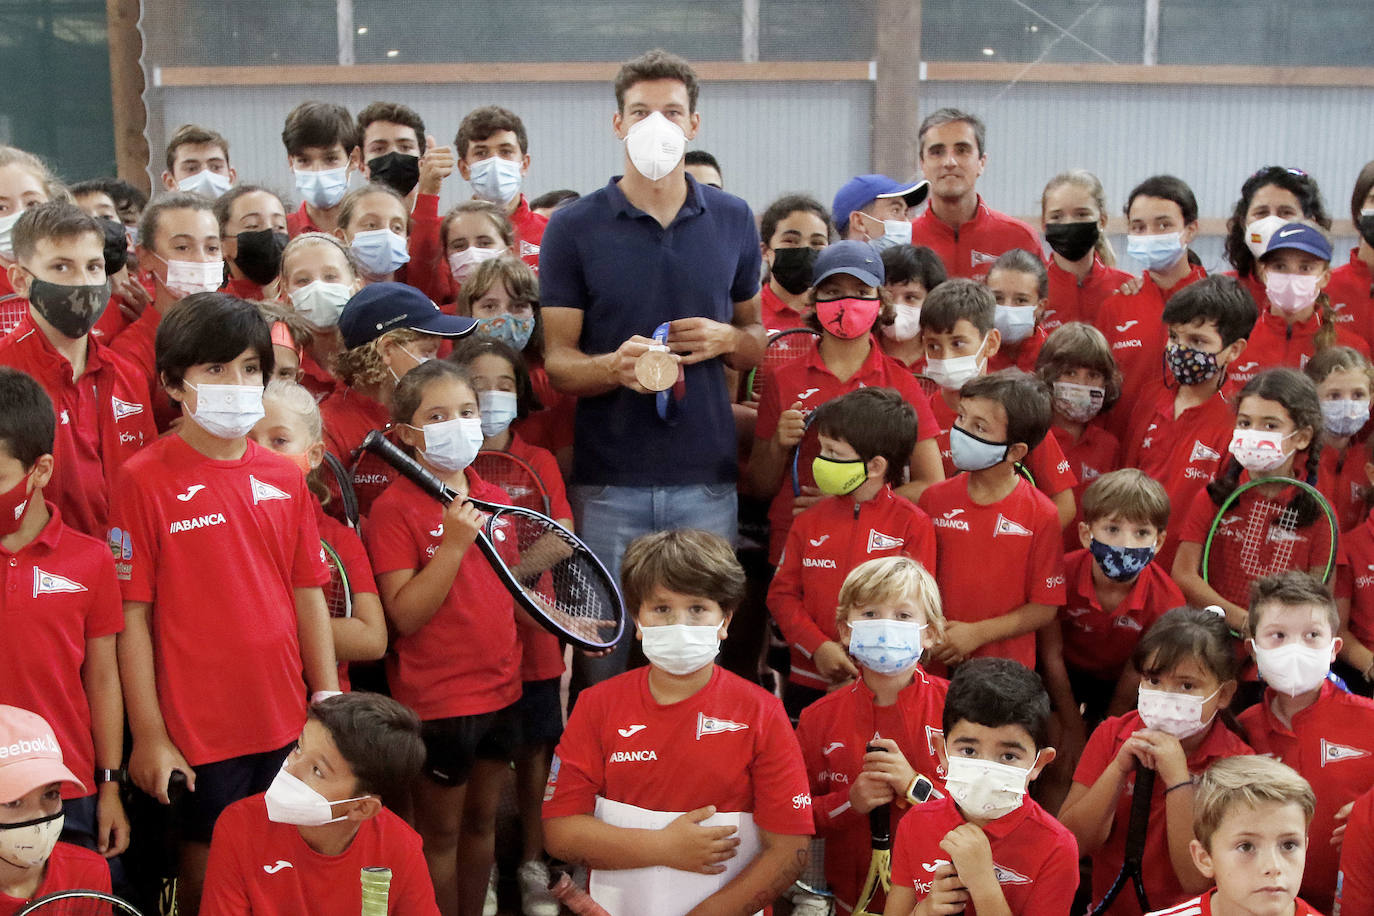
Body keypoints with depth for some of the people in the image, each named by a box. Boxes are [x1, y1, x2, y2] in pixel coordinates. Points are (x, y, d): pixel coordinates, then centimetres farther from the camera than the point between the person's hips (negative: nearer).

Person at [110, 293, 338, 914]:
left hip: (287, 725, 4)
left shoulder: (284, 479, 6)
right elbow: (132, 615, -9)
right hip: (195, 737, -4)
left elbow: (308, 597, 10)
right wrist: (149, 736, -10)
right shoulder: (143, 480, -8)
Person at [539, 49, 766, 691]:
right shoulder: (574, 227, 0)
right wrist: (616, 366, -23)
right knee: (608, 655, 4)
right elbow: (557, 362, -2)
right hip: (609, 481, -2)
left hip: (707, 477, 2)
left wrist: (726, 339, -4)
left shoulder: (733, 221, 9)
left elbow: (757, 341, 19)